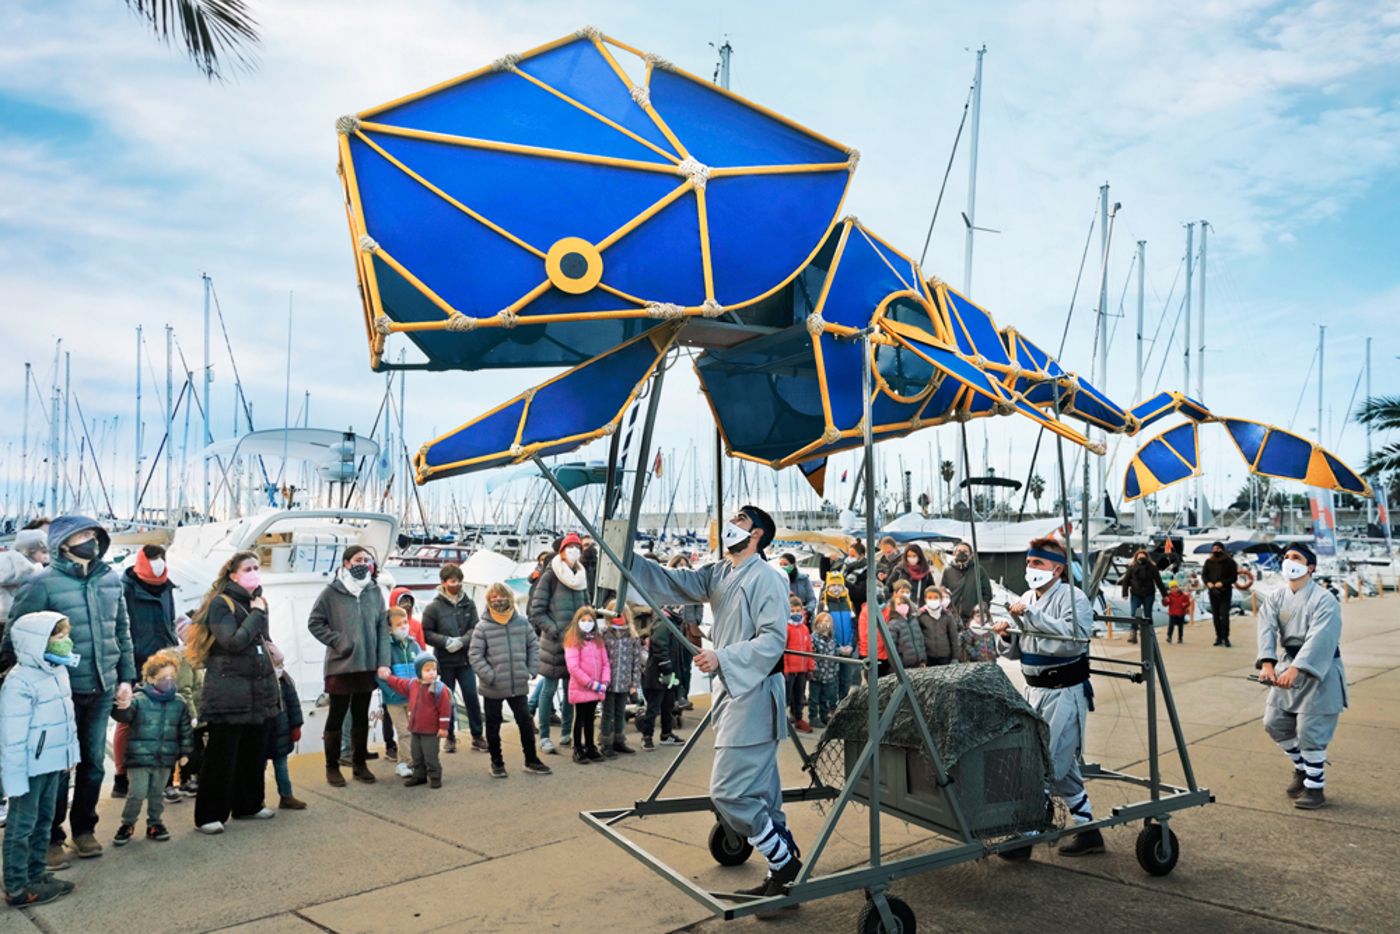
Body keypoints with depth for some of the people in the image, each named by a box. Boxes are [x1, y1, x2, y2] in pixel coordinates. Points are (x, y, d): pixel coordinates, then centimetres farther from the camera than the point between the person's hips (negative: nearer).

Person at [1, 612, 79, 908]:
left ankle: (37, 874, 29)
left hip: (52, 763, 9)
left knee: (44, 821, 17)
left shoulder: (59, 671, 7)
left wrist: (71, 753, 18)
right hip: (31, 768, -9)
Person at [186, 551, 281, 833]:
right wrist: (257, 614, -16)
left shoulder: (256, 601, 13)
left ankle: (248, 805, 27)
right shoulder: (221, 603, -10)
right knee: (221, 756, -2)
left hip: (258, 692, 8)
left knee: (255, 753, 14)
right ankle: (208, 816, 7)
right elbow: (234, 641, -23)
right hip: (229, 694, -8)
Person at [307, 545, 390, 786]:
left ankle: (359, 764, 24)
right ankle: (332, 766, 18)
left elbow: (382, 628, 3)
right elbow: (314, 622, -1)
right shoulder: (332, 592, -6)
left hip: (368, 665, 3)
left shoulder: (375, 592, 3)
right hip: (340, 665, -3)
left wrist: (383, 662, -2)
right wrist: (335, 641, -11)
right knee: (336, 717, 6)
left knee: (361, 717, 13)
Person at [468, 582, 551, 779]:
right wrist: (489, 676, -14)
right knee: (493, 724, 11)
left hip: (519, 685, 3)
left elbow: (534, 646, 9)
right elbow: (475, 655, -9)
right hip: (492, 688, -2)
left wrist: (531, 670, 1)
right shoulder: (483, 628, -9)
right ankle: (497, 762, 26)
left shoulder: (522, 623, 0)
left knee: (526, 722, 10)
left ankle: (531, 760, 23)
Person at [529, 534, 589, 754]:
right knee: (550, 688, -1)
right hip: (554, 641, -5)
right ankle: (544, 736, 7)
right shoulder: (551, 575, -6)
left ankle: (566, 733, 20)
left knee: (571, 687, 9)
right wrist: (554, 630, -15)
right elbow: (537, 610, -8)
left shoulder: (581, 576, 12)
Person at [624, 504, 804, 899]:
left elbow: (774, 638, -19)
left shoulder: (766, 578, -13)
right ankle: (784, 866, 26)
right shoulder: (718, 575, 11)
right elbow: (671, 583, 7)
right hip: (732, 693, 9)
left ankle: (784, 860, 5)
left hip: (754, 696, -9)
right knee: (759, 793, 15)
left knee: (728, 791, -10)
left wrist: (722, 658, -25)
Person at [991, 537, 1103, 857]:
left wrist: (1032, 614, -30)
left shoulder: (1073, 598, -11)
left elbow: (1075, 637, -31)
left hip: (1064, 692, -8)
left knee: (1058, 763, -9)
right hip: (1034, 689, 8)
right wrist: (1005, 638, -6)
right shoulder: (1026, 600, 11)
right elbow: (1015, 652, 16)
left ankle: (1088, 829, 6)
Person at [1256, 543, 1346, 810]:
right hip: (1287, 666, 6)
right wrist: (1267, 663, -30)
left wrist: (1295, 669, -39)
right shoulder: (1275, 598, 2)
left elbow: (1318, 638, -28)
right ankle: (1302, 767, 34)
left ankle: (1315, 787, 13)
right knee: (1275, 723, 10)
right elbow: (1267, 629, -13)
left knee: (1310, 732, -5)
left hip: (1319, 671, -6)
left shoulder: (1324, 600, -17)